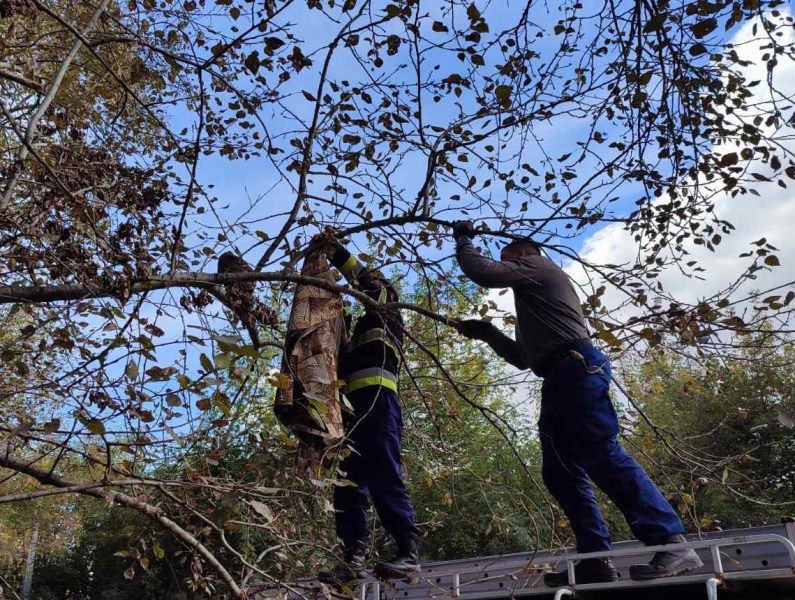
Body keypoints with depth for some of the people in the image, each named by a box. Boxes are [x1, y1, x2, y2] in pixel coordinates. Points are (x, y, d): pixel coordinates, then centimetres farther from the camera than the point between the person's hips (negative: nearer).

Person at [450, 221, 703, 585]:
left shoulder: (537, 265, 10)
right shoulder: (534, 297, 36)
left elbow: (482, 272, -4)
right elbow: (525, 357, 35)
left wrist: (463, 240, 15)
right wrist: (487, 333, 30)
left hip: (576, 369, -10)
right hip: (561, 379, 10)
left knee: (603, 456, -18)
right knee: (559, 472, 2)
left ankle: (672, 544, -19)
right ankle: (595, 560, -2)